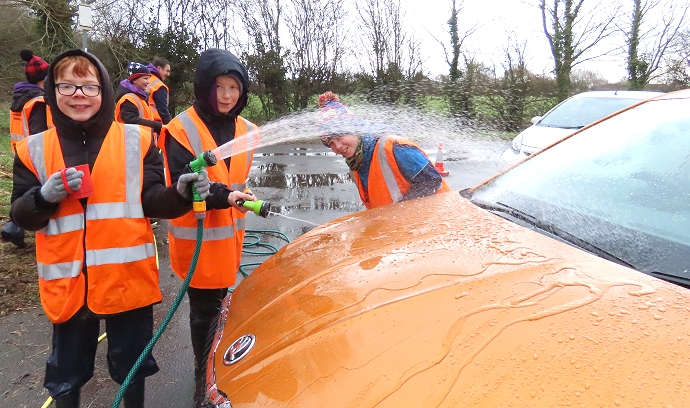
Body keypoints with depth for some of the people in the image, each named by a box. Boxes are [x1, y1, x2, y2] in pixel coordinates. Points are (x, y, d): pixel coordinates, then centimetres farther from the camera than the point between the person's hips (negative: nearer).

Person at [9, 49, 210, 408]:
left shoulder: (137, 140, -1)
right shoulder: (33, 149, 3)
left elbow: (152, 202, -4)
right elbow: (21, 217, 4)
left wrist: (180, 193, -24)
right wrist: (45, 196, -17)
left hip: (129, 277, -1)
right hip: (67, 282, 2)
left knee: (132, 366, 17)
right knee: (67, 372, 19)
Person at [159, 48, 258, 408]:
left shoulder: (245, 130, 5)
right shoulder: (183, 129, -14)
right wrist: (225, 196, -33)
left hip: (229, 236, 6)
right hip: (197, 239, -6)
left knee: (219, 304, 19)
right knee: (204, 311, 5)